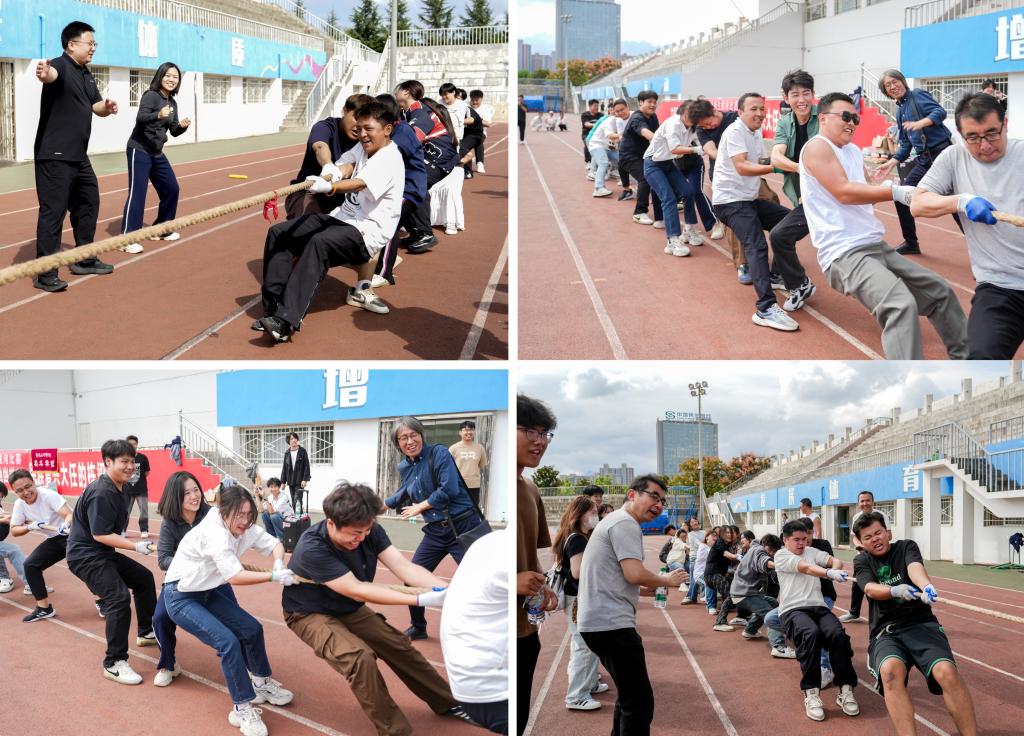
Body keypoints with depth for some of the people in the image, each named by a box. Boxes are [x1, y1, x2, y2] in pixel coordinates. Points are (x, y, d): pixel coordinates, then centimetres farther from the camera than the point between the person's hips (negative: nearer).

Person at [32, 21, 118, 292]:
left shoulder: (86, 75, 14)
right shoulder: (61, 66, -14)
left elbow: (96, 106, 24)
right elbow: (51, 74, -38)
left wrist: (107, 107, 0)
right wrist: (43, 74, -63)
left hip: (78, 157, 10)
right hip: (54, 157, -10)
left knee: (88, 204, 20)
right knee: (53, 211, -10)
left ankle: (84, 260, 35)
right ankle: (45, 275, -8)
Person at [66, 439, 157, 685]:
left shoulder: (118, 489, 7)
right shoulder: (101, 494, -24)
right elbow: (100, 534, -27)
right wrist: (136, 547, -25)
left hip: (103, 553, 11)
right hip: (85, 556, -11)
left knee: (144, 578, 22)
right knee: (119, 598, -24)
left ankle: (147, 633, 41)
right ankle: (114, 664, -18)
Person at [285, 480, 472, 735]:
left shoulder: (369, 531, -19)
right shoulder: (311, 549, -37)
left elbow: (404, 567, -26)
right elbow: (355, 589, -39)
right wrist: (421, 600, -44)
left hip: (349, 610, 6)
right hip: (311, 614, -6)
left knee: (399, 646, 11)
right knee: (360, 657, -29)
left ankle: (447, 703, 34)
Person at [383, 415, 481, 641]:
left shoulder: (438, 453, -12)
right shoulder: (404, 467, 8)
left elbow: (450, 489, -22)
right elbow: (402, 496, 26)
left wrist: (421, 507, -11)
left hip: (463, 527, -7)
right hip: (435, 531, 7)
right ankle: (418, 627, 30)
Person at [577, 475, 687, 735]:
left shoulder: (614, 521, 22)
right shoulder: (626, 524, -11)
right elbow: (635, 574, -21)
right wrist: (667, 580, -4)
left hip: (597, 622, 11)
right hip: (611, 624, -11)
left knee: (628, 696, 23)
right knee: (639, 702, -11)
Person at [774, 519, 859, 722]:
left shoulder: (812, 552, 23)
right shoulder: (781, 556, 7)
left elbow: (836, 561, 9)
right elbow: (805, 568, -11)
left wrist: (836, 568, -17)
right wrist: (830, 573, -28)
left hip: (818, 607, 4)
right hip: (793, 610, -4)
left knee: (838, 634, -28)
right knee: (811, 633, -37)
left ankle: (845, 690, -18)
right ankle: (811, 693, -31)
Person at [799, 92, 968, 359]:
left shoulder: (853, 151, 20)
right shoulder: (817, 147, -7)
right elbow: (843, 192, -18)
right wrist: (896, 192, -21)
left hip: (876, 247, 10)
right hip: (845, 255, -10)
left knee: (939, 290, 17)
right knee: (901, 304, -33)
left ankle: (966, 357, 31)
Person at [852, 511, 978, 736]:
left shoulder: (906, 547, 10)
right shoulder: (862, 562, 13)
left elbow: (915, 568, -14)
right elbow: (870, 589, -9)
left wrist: (926, 587, -39)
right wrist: (896, 591, -32)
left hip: (921, 624, 0)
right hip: (886, 633, 0)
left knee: (947, 672, -31)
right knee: (890, 670, -36)